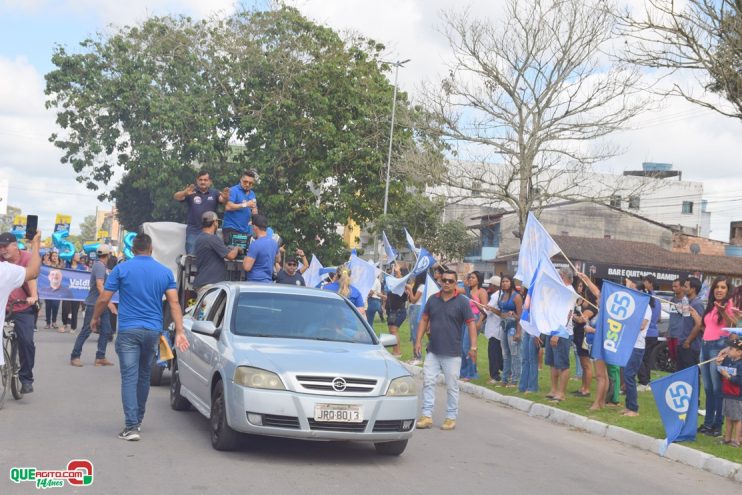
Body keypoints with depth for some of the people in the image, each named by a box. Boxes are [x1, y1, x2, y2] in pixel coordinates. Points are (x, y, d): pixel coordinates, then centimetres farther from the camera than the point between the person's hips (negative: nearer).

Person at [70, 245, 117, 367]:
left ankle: (100, 357, 8)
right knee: (86, 331, -3)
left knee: (106, 330, 5)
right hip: (94, 304, -9)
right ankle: (74, 356, 5)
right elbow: (99, 285, -26)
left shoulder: (102, 266, 13)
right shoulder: (100, 266, -16)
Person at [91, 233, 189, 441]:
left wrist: (95, 318, 15)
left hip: (128, 330, -3)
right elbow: (174, 303, -1)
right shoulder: (165, 272, 5)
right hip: (153, 331, 3)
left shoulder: (121, 269, -3)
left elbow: (103, 299, -2)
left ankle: (132, 426, -14)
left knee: (129, 377, -5)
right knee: (144, 375, 17)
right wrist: (179, 332, -4)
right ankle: (138, 420, 27)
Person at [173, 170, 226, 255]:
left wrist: (225, 197, -37)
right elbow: (176, 197, -13)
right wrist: (185, 193, -36)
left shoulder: (214, 193, 6)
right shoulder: (191, 192, 0)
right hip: (193, 230, -2)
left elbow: (222, 200, -11)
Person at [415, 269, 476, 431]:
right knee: (428, 382, 1)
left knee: (452, 386, 4)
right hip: (433, 351, 4)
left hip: (452, 353, -3)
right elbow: (424, 320, 13)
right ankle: (427, 415, 7)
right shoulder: (433, 300, 7)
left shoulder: (462, 302, -4)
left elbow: (471, 323, -6)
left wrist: (473, 346, -14)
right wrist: (418, 340, 4)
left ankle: (451, 417, 14)